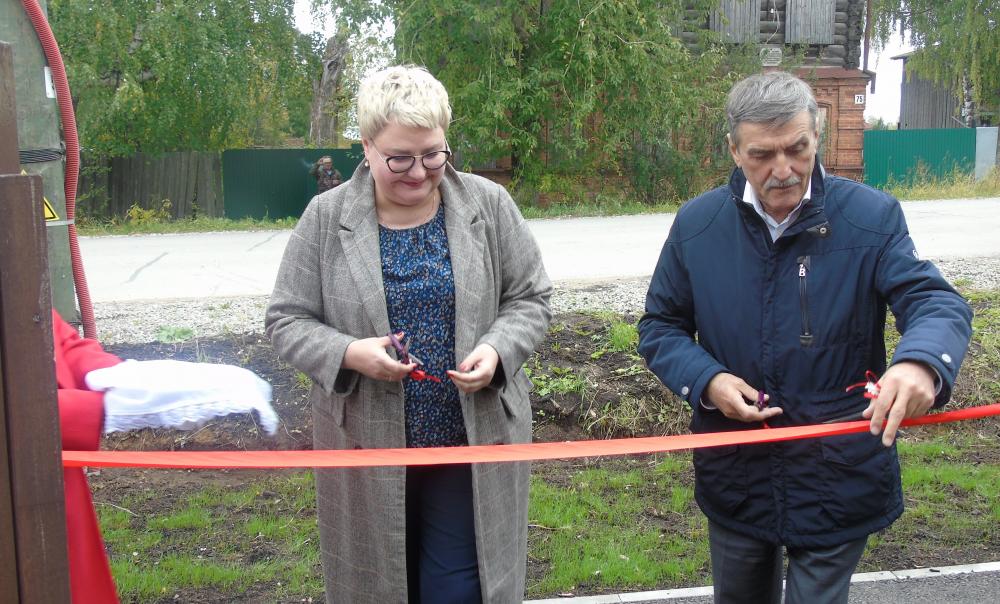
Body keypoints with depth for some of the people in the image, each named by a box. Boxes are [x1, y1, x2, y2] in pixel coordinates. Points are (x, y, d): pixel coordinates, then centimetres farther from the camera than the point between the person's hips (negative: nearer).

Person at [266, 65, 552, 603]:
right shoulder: (325, 219, -3)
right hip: (369, 449, 1)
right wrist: (348, 353, -18)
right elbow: (287, 321, 1)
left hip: (473, 445, 0)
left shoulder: (488, 205, -2)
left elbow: (529, 299, 5)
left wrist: (498, 349, -15)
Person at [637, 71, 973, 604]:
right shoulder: (697, 225, -4)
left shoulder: (872, 217, -11)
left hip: (838, 482, -2)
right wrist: (705, 380, -17)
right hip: (735, 476, 3)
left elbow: (937, 303, -20)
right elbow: (659, 325, 4)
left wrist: (921, 361, -44)